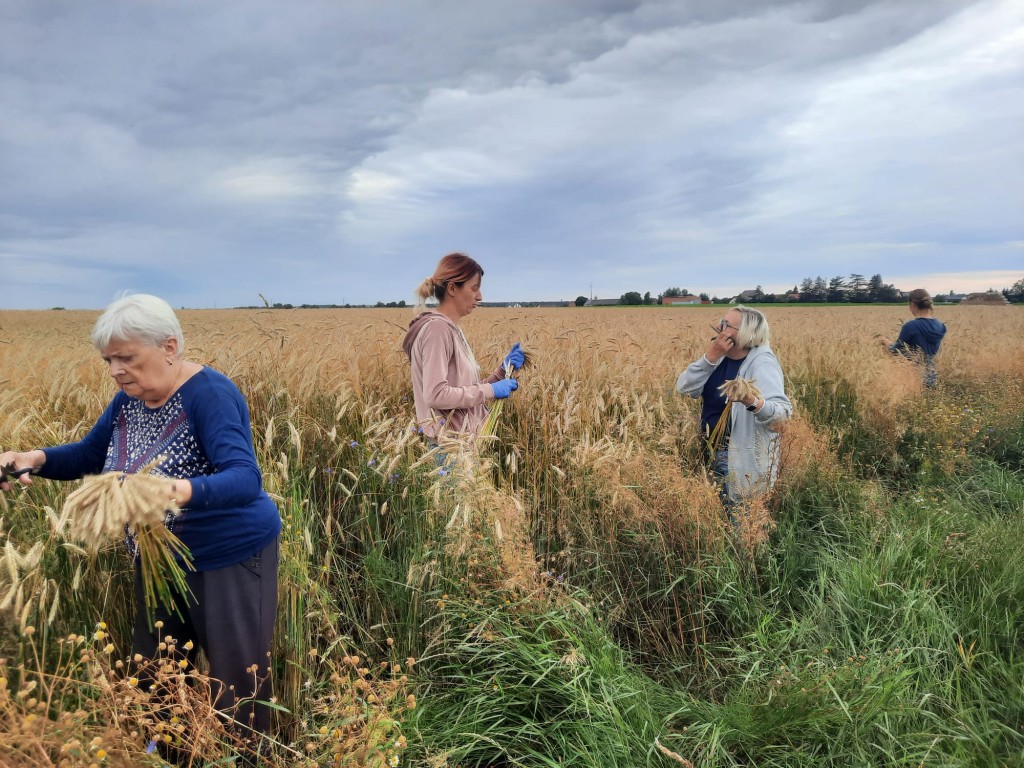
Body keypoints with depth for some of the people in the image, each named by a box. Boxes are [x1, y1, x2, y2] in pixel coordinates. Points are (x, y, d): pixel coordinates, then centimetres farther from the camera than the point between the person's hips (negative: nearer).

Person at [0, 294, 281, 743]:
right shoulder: (130, 398, -1)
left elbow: (245, 480, -35)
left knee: (237, 690, 7)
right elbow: (88, 455, 15)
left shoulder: (208, 393, -24)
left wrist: (178, 491, -54)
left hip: (229, 559, -7)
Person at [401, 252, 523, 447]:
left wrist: (502, 371, 2)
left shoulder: (451, 329, 11)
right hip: (452, 443, -9)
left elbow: (465, 389, 11)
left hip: (466, 439, 9)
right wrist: (490, 390, -17)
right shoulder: (437, 328, -16)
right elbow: (436, 395, -24)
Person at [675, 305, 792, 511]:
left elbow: (784, 411, -27)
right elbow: (683, 388, -6)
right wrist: (709, 358, -18)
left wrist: (752, 402, -47)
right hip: (713, 449, 7)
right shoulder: (719, 356, 3)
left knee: (738, 518, 2)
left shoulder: (761, 363, -17)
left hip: (743, 458, -7)